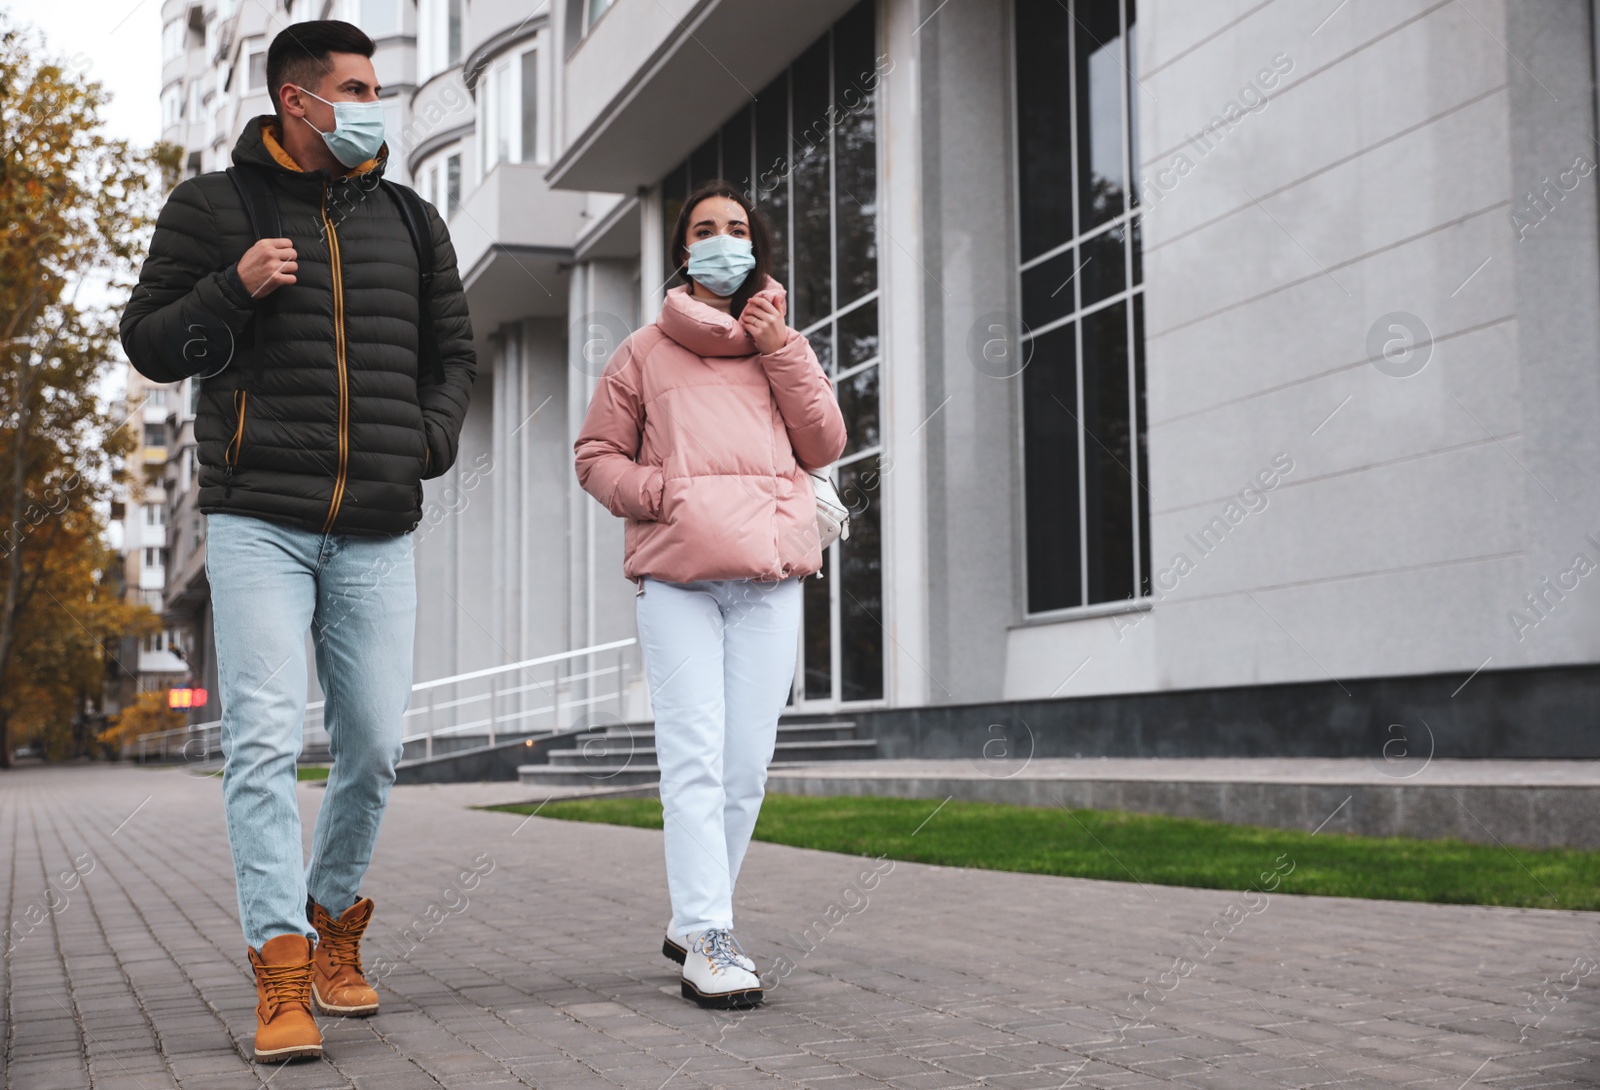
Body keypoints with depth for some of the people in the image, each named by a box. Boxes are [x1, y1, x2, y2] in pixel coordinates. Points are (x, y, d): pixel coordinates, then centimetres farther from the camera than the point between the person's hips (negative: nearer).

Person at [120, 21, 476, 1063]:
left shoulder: (410, 220, 15)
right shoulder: (213, 207, 5)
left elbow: (453, 352, 22)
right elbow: (149, 343, 4)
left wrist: (427, 443, 4)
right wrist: (233, 288, -13)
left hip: (378, 534, 4)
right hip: (259, 521, -3)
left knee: (374, 747, 4)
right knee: (265, 740, -12)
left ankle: (334, 923, 26)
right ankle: (283, 974, -10)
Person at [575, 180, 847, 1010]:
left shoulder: (783, 345, 20)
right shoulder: (646, 351, 13)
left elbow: (824, 445, 9)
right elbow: (597, 456, 12)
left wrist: (779, 349, 2)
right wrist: (659, 493, -7)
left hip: (769, 573, 3)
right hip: (676, 570, -3)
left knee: (747, 762, 3)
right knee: (696, 755, -11)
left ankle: (691, 923, 17)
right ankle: (708, 940, -11)